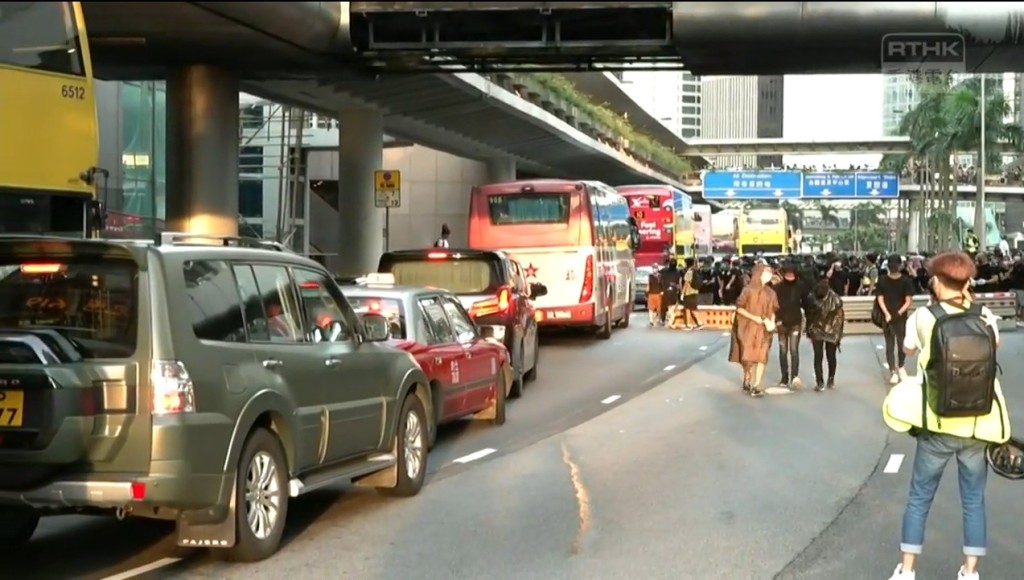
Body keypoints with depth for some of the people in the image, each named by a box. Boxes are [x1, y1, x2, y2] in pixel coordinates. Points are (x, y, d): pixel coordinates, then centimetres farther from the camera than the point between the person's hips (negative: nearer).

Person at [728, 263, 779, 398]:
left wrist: (771, 322, -9)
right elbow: (739, 308, -10)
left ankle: (756, 386, -5)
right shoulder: (749, 290, -8)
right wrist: (754, 318, -18)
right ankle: (747, 381, 24)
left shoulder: (770, 293, 6)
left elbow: (772, 311, 11)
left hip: (763, 329, 4)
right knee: (748, 357, 3)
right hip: (749, 328, -4)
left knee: (761, 357, -5)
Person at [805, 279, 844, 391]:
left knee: (831, 356, 10)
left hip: (831, 332, -1)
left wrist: (838, 333, -8)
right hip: (817, 332, 1)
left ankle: (831, 380, 28)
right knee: (818, 357, -5)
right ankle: (820, 382, -5)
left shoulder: (835, 299, -17)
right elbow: (809, 314, 1)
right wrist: (809, 331, 5)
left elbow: (839, 317, -8)